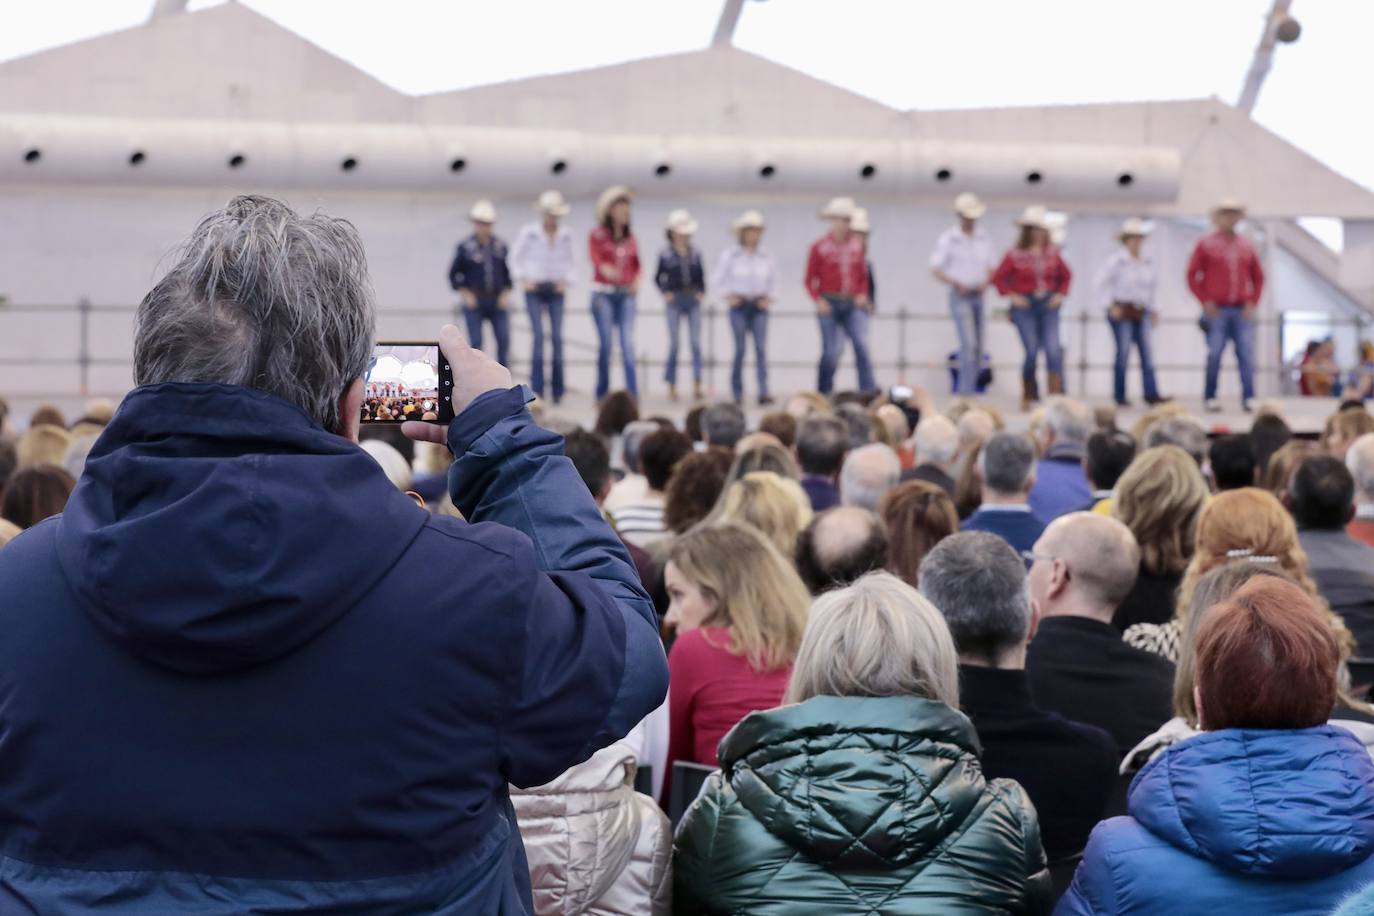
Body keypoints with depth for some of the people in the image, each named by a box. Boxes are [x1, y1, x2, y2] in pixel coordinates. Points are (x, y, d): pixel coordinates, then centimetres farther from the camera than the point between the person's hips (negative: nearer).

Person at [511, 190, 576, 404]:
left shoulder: (566, 235, 4)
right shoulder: (529, 232, -3)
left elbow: (572, 261, 14)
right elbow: (515, 257, 6)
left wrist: (567, 280, 1)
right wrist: (522, 279, -3)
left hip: (556, 290, 2)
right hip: (534, 289, -2)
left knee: (557, 336, -2)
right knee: (538, 335, -12)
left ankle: (557, 389, 5)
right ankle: (536, 388, -11)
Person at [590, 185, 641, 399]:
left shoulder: (630, 238, 13)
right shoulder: (597, 235, 0)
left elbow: (636, 265, 18)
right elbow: (596, 259, -15)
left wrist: (636, 282, -2)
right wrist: (606, 270, -36)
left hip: (626, 295, 3)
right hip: (603, 293, -3)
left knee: (628, 344, -6)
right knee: (606, 343, -3)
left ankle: (633, 395, -10)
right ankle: (602, 394, 7)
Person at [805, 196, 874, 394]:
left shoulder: (857, 244, 8)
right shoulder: (819, 247, -2)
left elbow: (862, 275, 17)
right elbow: (809, 280, 1)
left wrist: (862, 295, 2)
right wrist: (818, 300, -11)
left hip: (853, 304, 3)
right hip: (829, 304, -3)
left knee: (862, 345, -12)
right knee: (831, 352, -2)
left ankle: (869, 391, -15)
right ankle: (824, 393, 14)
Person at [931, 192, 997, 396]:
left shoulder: (983, 238, 10)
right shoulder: (948, 239, -3)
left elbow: (992, 268, 15)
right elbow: (935, 270, -5)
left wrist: (986, 282, -7)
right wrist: (957, 284, -17)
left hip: (978, 295, 5)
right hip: (960, 296, -5)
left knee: (978, 347, 7)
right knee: (969, 343, -16)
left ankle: (964, 388, 18)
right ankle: (966, 389, -15)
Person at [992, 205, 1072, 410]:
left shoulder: (1052, 252, 6)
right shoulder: (1015, 254, -4)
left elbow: (1066, 275, 18)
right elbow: (998, 278, 0)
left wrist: (1060, 294, 5)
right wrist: (1011, 295, -7)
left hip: (1048, 305, 3)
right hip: (1024, 306, -3)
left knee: (1053, 349, -10)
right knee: (1032, 352, -5)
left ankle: (1057, 397, -10)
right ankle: (1028, 397, 14)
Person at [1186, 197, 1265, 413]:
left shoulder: (1247, 246, 12)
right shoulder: (1206, 244, 2)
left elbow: (1258, 277, 18)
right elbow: (1191, 275, 1)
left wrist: (1253, 302, 6)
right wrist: (1205, 301, -6)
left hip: (1242, 311, 3)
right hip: (1217, 311, -3)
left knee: (1247, 355, -5)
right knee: (1214, 356, -2)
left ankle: (1249, 399, -5)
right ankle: (1210, 398, 7)